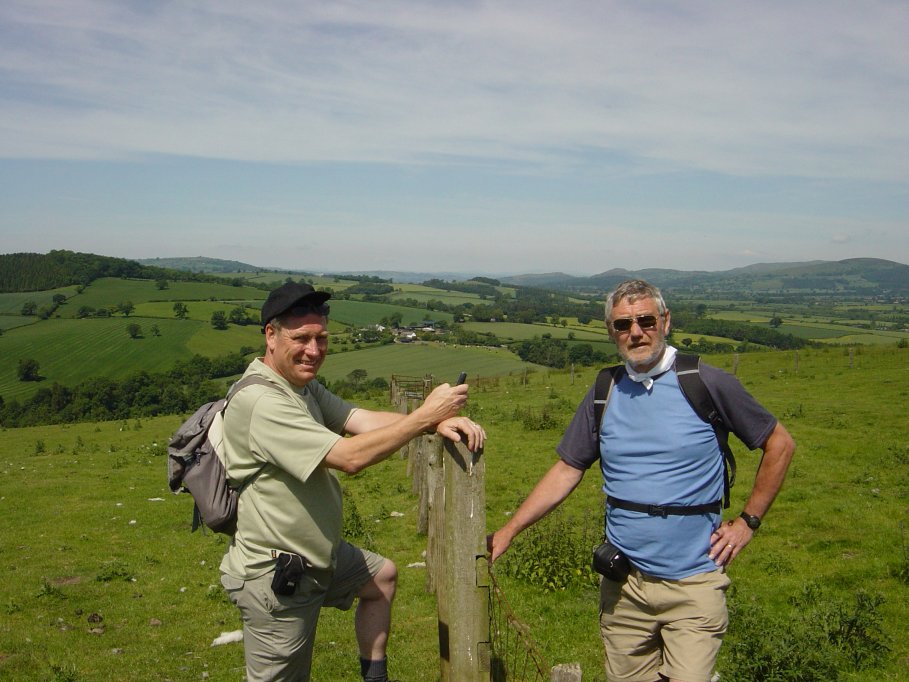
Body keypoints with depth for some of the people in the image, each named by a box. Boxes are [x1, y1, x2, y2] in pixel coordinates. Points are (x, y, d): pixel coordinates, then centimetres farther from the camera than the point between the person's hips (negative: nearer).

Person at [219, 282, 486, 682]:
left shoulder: (304, 386, 5)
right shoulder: (260, 402, -27)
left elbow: (364, 420, -6)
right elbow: (350, 457, -31)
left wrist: (438, 423, -21)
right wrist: (424, 416, -26)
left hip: (316, 555, 10)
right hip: (276, 577, -10)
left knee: (383, 576, 26)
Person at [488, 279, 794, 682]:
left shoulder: (708, 385, -6)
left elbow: (780, 444, 4)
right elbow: (566, 471, 8)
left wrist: (748, 521, 0)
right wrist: (508, 532, 2)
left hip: (693, 584, -3)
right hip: (623, 584, 3)